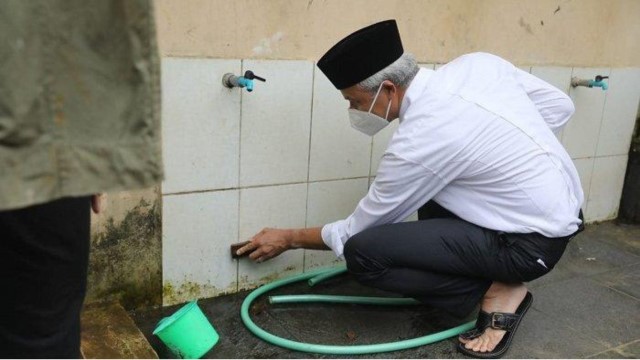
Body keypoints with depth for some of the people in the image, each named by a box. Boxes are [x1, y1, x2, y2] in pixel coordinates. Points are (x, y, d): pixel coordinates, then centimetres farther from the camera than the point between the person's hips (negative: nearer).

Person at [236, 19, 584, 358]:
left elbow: (359, 228, -7)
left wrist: (289, 238, 6)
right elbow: (561, 105, 7)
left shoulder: (416, 141, -22)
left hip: (531, 243, -9)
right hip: (563, 209, 9)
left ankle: (495, 293, -3)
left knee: (362, 253, -17)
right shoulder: (476, 63, -3)